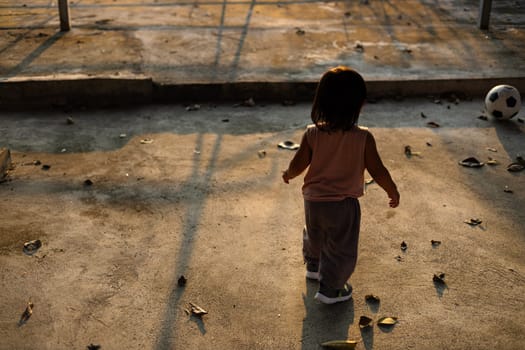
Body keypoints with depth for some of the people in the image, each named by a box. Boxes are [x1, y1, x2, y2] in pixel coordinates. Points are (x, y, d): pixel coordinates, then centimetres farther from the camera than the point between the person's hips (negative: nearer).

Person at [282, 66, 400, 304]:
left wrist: (288, 174, 16)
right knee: (341, 249, 15)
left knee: (314, 235, 30)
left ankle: (313, 266, 53)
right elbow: (377, 171, -13)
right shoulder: (363, 138, -19)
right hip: (344, 204, -4)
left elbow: (298, 165, -6)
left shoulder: (312, 134, -13)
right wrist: (393, 191, 4)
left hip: (313, 200, 4)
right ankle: (330, 289, 23)